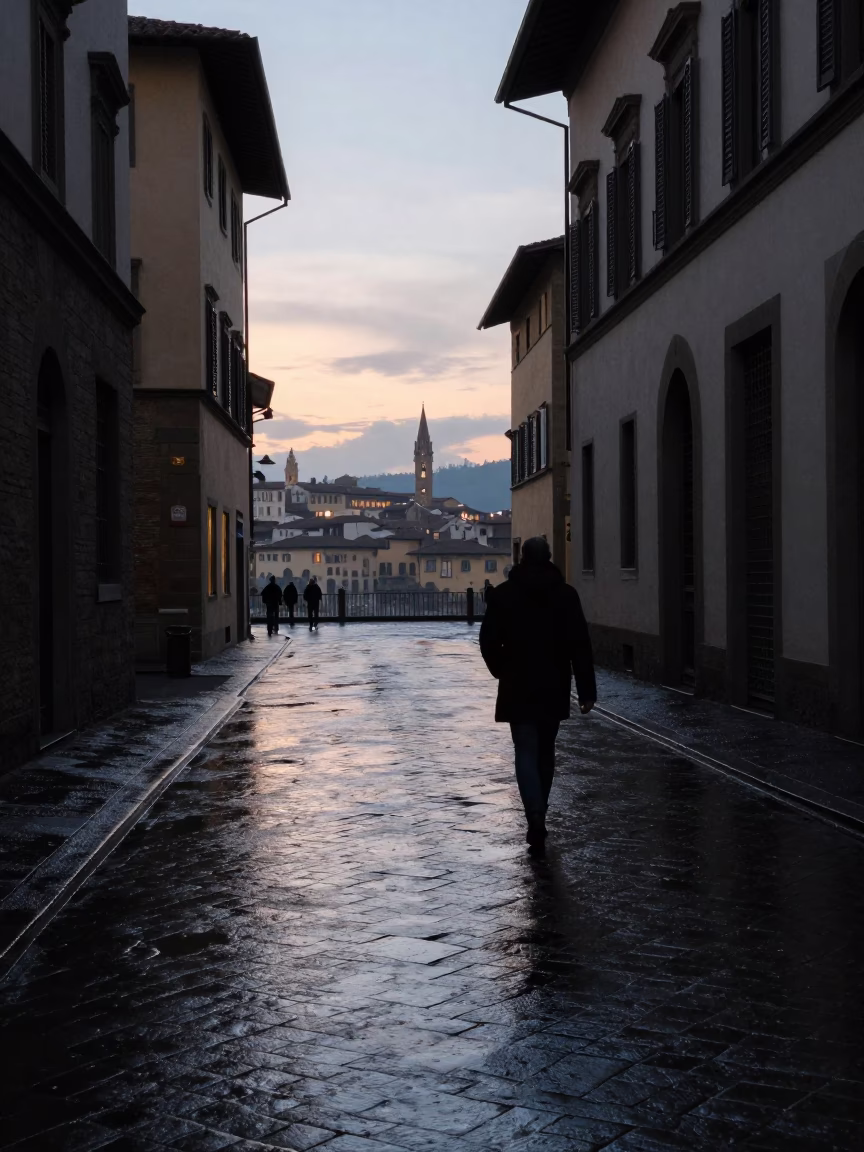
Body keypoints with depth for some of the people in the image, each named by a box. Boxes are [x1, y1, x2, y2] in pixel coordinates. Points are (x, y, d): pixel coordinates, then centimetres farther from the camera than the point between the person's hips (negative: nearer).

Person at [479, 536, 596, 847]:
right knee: (545, 751, 16)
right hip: (554, 688, 2)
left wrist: (501, 671, 14)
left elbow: (489, 640, -4)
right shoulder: (566, 594, -1)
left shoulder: (503, 594, -3)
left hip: (518, 688, -2)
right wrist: (586, 690, -4)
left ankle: (535, 816, -19)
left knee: (526, 752, -2)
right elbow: (580, 645, -5)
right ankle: (538, 813, 25)